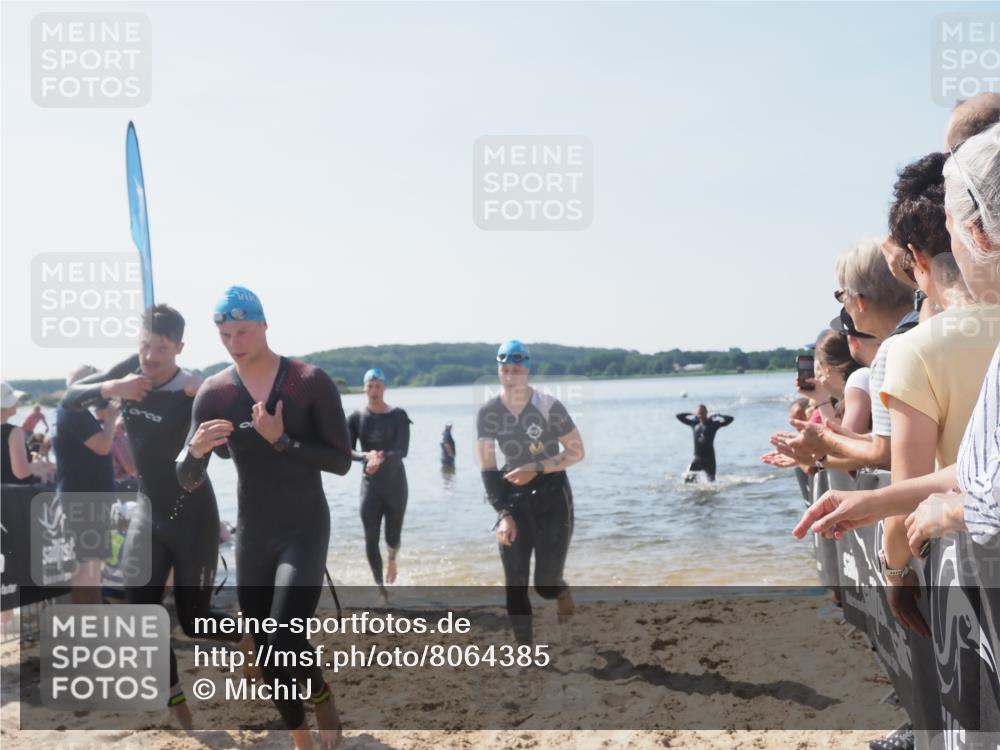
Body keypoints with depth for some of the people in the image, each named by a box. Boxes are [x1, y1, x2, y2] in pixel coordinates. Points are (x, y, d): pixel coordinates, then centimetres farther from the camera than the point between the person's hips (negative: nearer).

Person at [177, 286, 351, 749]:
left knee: (284, 646, -17)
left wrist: (282, 440, -22)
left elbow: (342, 461, -11)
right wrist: (195, 450, -23)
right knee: (268, 653, 9)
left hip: (305, 530, -4)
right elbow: (188, 482, -1)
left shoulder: (311, 382, -10)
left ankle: (321, 694, 16)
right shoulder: (213, 393, -2)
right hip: (251, 535, 4)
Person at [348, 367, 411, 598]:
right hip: (370, 484, 1)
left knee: (392, 537, 8)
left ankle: (392, 560, 45)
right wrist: (366, 456, -29)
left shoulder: (398, 416, -7)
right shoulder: (356, 418, -2)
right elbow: (348, 452, -8)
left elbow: (402, 450, -17)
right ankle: (381, 588, 6)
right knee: (371, 540, -8)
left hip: (395, 483, -1)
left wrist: (382, 458, -36)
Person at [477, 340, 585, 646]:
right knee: (514, 585, -2)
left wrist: (535, 468, -20)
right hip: (514, 497, 3)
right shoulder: (488, 413, -6)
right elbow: (487, 468, -5)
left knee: (545, 584, -2)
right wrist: (503, 513, -14)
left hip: (552, 495, -3)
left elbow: (577, 452, -9)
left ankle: (563, 592, 36)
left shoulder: (549, 406, -14)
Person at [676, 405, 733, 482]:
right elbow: (679, 416, 15)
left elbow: (730, 419, -13)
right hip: (697, 457, 3)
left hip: (709, 458, -3)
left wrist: (717, 416, -7)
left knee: (711, 481, 0)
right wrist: (692, 414, 8)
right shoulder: (694, 424, 7)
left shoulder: (712, 424, -5)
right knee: (687, 478, -10)